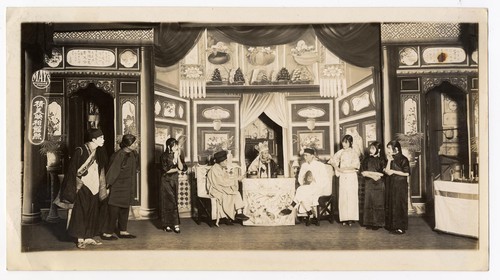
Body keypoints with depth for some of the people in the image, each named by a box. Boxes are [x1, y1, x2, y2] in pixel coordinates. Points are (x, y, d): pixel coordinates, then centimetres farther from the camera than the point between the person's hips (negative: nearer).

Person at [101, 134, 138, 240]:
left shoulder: (132, 154, 3)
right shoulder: (119, 155, -21)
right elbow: (112, 171, -20)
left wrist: (131, 189, 16)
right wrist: (107, 186, -19)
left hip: (127, 189, 8)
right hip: (117, 187, -8)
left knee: (124, 210, 15)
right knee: (113, 211, 0)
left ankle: (123, 231, 25)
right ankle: (106, 233, 10)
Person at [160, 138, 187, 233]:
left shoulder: (179, 154, 3)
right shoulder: (164, 156, -9)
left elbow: (181, 168, -7)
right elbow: (166, 170, -14)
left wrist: (178, 157, -16)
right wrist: (176, 169, -5)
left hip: (175, 180, 3)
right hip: (166, 181, -3)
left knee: (174, 202, 0)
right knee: (166, 203, 0)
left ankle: (175, 224, 0)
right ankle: (166, 225, 7)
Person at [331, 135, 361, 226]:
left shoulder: (354, 153, -2)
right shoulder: (340, 152, 9)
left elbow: (356, 165, -10)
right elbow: (333, 161, 15)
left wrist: (344, 168, -9)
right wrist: (337, 168, -1)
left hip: (351, 177, -3)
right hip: (342, 177, 3)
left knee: (351, 196, -5)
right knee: (343, 196, 1)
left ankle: (351, 218, -3)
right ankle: (345, 218, 4)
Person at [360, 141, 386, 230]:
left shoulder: (381, 161, 1)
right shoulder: (367, 160, 8)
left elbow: (382, 173, -10)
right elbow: (362, 172, -1)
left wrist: (368, 172, -8)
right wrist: (373, 175, -13)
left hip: (378, 185, -2)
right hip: (368, 184, 2)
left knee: (378, 204, 0)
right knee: (368, 203, 2)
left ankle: (378, 223, 7)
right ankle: (369, 223, 8)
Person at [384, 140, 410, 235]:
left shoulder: (403, 159, -11)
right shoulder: (391, 159, 9)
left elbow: (406, 173, -15)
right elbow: (387, 172, 1)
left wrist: (394, 171, -13)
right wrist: (389, 161, -7)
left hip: (400, 185, -7)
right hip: (392, 184, 7)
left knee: (399, 206, -3)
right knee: (392, 205, 9)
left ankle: (401, 228, 3)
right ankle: (393, 226, 18)